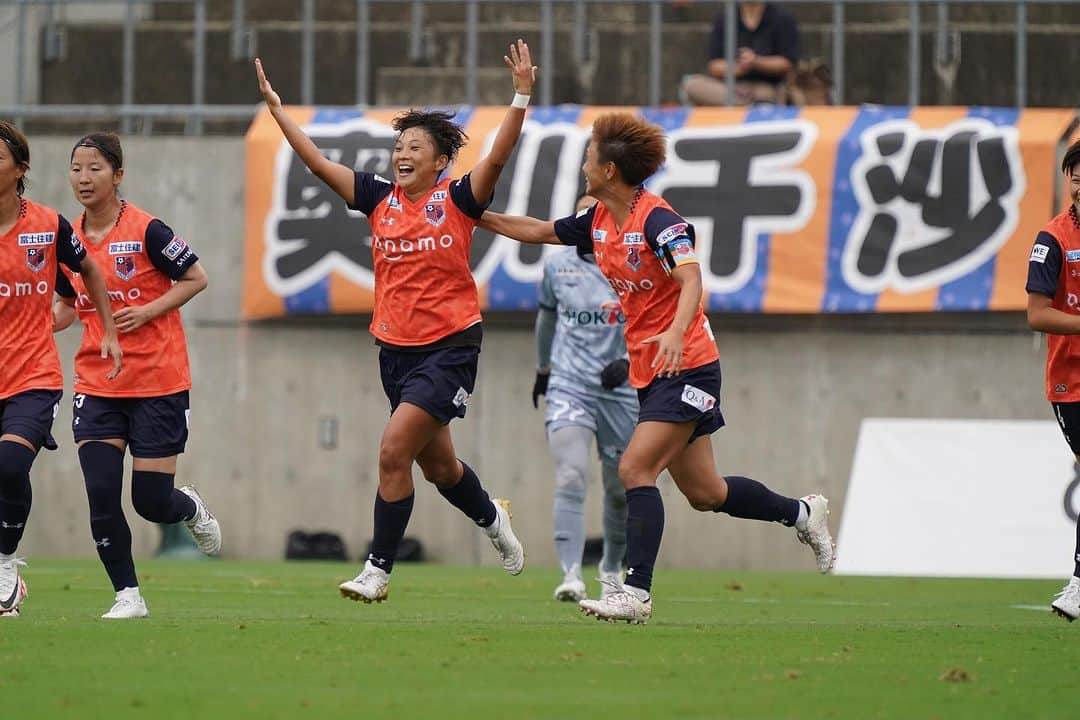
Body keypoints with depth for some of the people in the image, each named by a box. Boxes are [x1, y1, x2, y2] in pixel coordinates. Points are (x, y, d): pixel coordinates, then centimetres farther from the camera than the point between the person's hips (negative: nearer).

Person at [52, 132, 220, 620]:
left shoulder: (146, 231, -11)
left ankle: (192, 509, 34)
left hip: (158, 384, -4)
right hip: (97, 387, 4)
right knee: (101, 495, -9)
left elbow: (196, 278, -5)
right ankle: (127, 596, 4)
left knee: (152, 502, -3)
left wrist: (148, 312, -17)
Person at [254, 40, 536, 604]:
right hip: (396, 348, 6)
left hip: (450, 347, -6)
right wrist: (275, 107, 3)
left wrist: (521, 97, -28)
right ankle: (492, 519, 46)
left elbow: (497, 157, -17)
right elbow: (317, 163, 6)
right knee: (436, 464, 17)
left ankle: (378, 570, -10)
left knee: (394, 451, -16)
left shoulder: (457, 199, -5)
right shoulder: (379, 199, 7)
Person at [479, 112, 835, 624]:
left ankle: (634, 593, -22)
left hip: (685, 366, -9)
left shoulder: (657, 220, -18)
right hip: (647, 372, 9)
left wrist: (676, 332, -47)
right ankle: (801, 513, 33)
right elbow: (539, 232, 23)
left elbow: (691, 280, -30)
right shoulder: (599, 220, 8)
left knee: (634, 470, -19)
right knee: (703, 494, 12)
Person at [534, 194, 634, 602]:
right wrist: (542, 368, 29)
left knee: (620, 488, 11)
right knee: (571, 480, -18)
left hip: (620, 393, 0)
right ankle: (571, 576, -25)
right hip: (568, 388, 0)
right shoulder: (558, 266, 6)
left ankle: (612, 567, 35)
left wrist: (628, 361, -19)